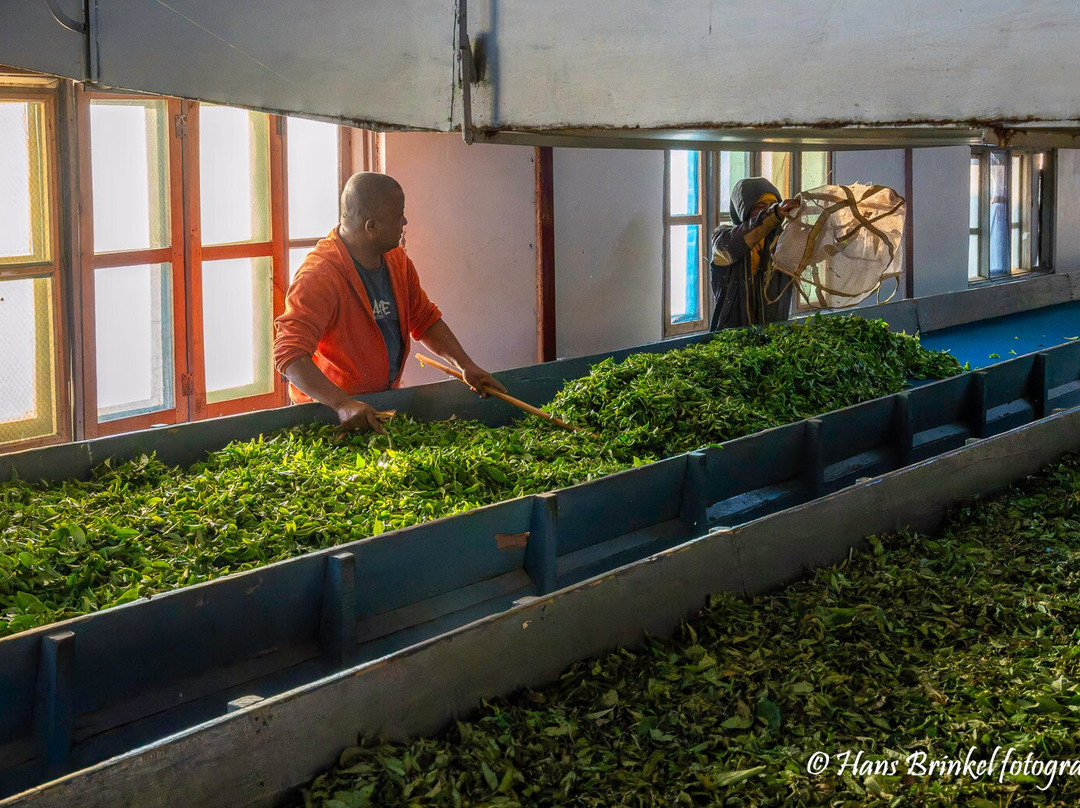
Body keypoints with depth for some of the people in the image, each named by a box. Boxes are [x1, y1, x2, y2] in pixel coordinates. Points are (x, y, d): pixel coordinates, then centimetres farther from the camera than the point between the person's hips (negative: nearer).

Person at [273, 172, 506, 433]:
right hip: (328, 409, -7)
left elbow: (425, 319, 21)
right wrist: (342, 404, -40)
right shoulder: (319, 275, -21)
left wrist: (466, 366, 7)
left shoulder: (397, 260, 7)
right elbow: (289, 353, -29)